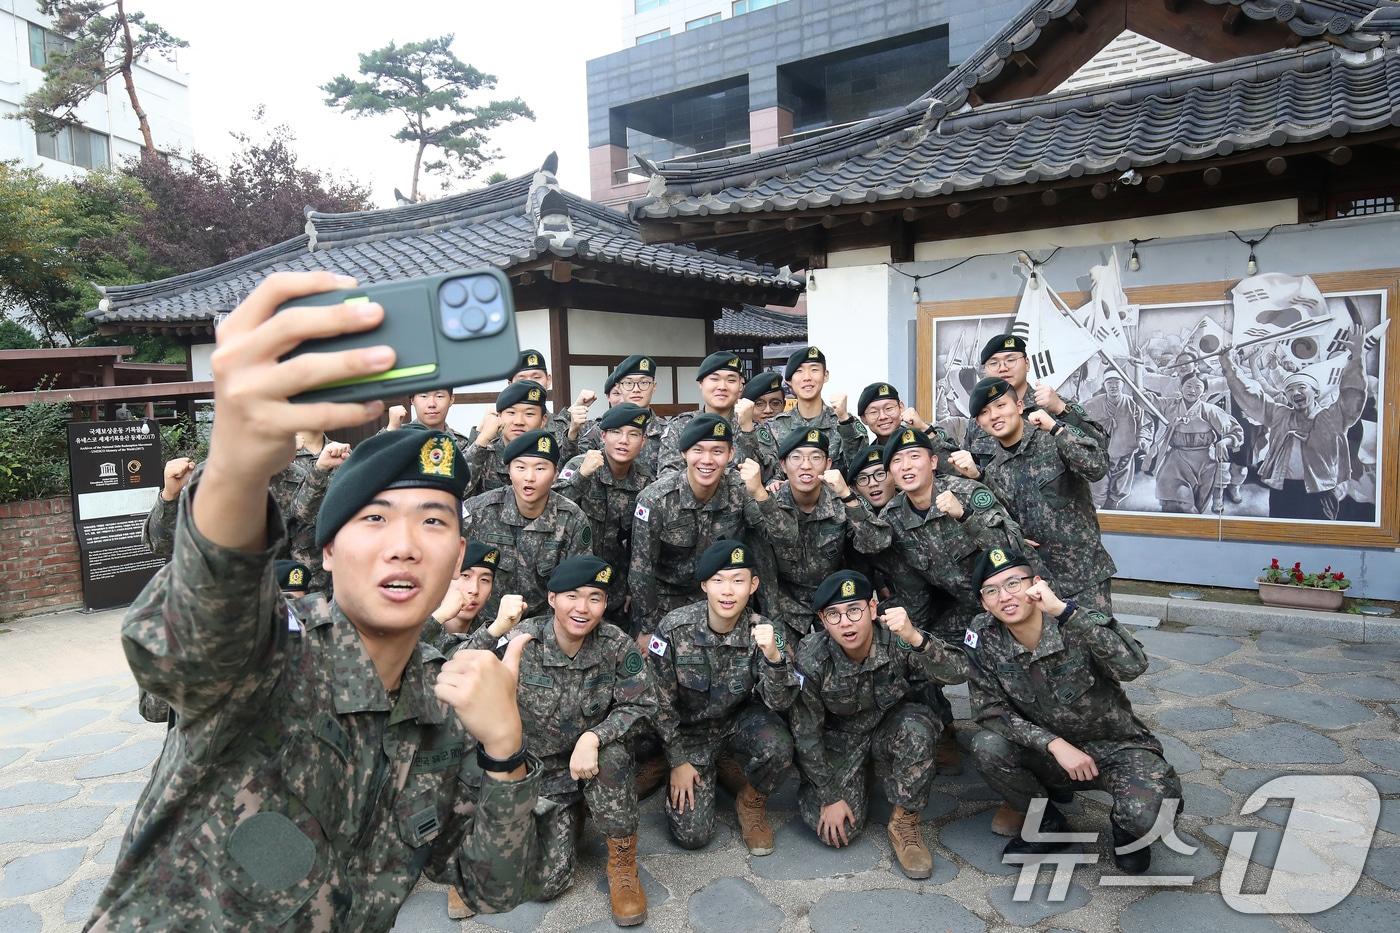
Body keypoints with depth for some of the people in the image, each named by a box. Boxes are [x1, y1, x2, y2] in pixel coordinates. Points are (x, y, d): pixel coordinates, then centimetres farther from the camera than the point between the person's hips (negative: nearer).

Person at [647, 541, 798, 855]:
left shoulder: (762, 631, -19)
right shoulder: (674, 628, -22)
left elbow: (780, 703, -24)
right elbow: (661, 702, -10)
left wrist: (774, 656, -42)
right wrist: (678, 761, -6)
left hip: (739, 721, 1)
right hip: (689, 731, 0)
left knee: (778, 747, -33)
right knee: (692, 835, -10)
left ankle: (751, 802, 1)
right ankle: (713, 770, 21)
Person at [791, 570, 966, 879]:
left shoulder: (896, 639, -25)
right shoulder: (811, 660, -25)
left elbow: (958, 674, -37)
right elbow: (805, 733, -14)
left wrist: (916, 639, -54)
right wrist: (830, 796, -10)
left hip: (891, 729, 0)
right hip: (840, 739, 0)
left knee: (916, 728, -34)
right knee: (839, 831, -15)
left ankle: (904, 823, -11)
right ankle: (810, 789, 21)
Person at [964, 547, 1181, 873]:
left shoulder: (1073, 624, -22)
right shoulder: (983, 637, -13)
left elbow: (1133, 665, -39)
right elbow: (989, 710, -12)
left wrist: (1062, 609, -45)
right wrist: (1054, 743, -24)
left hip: (1116, 745, -3)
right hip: (1050, 751, 3)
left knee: (1147, 814, -31)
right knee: (986, 746, -24)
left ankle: (1127, 828, 10)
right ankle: (1048, 824, 5)